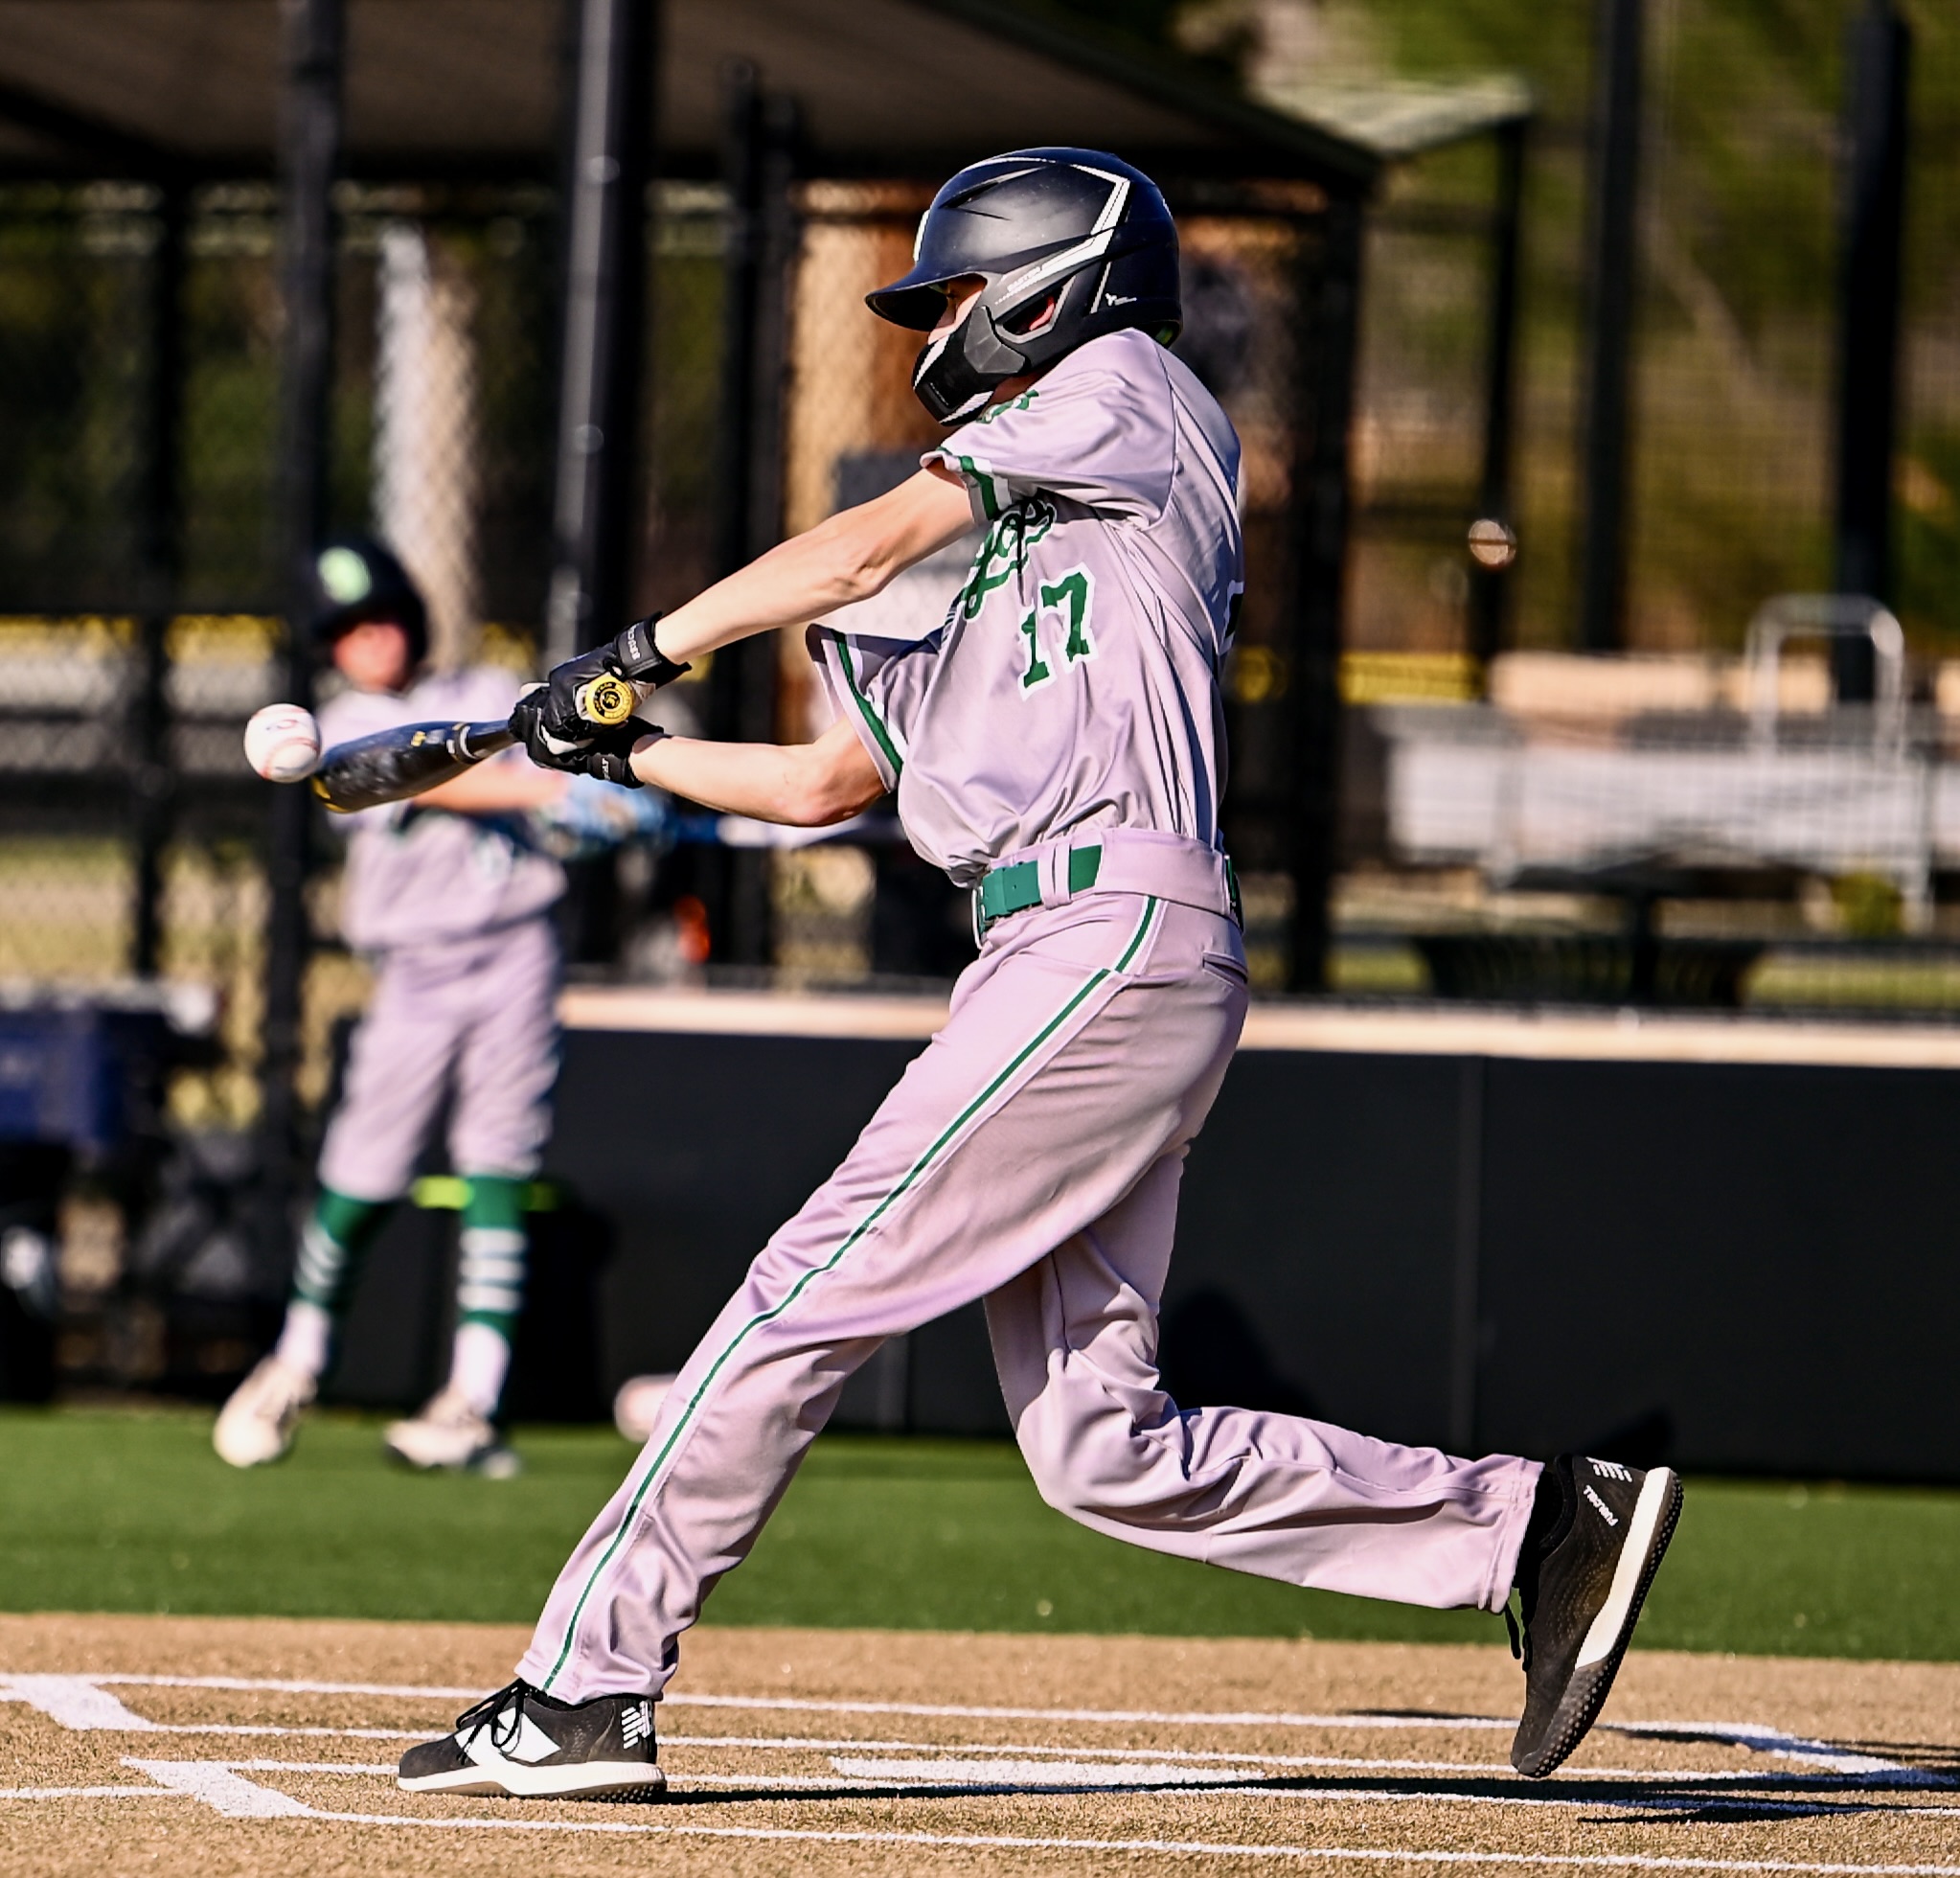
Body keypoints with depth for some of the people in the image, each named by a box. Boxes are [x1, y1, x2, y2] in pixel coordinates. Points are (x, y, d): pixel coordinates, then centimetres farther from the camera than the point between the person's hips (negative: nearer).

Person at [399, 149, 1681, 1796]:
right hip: (1072, 964, 9)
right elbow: (828, 783, 30)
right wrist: (621, 749, 22)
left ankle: (589, 1686, -10)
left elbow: (866, 546, -4)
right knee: (1106, 1445, 3)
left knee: (813, 1294, -11)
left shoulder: (1126, 391, 4)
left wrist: (645, 649, 1)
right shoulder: (996, 555, 29)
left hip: (1113, 940, -9)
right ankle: (1535, 1526, 6)